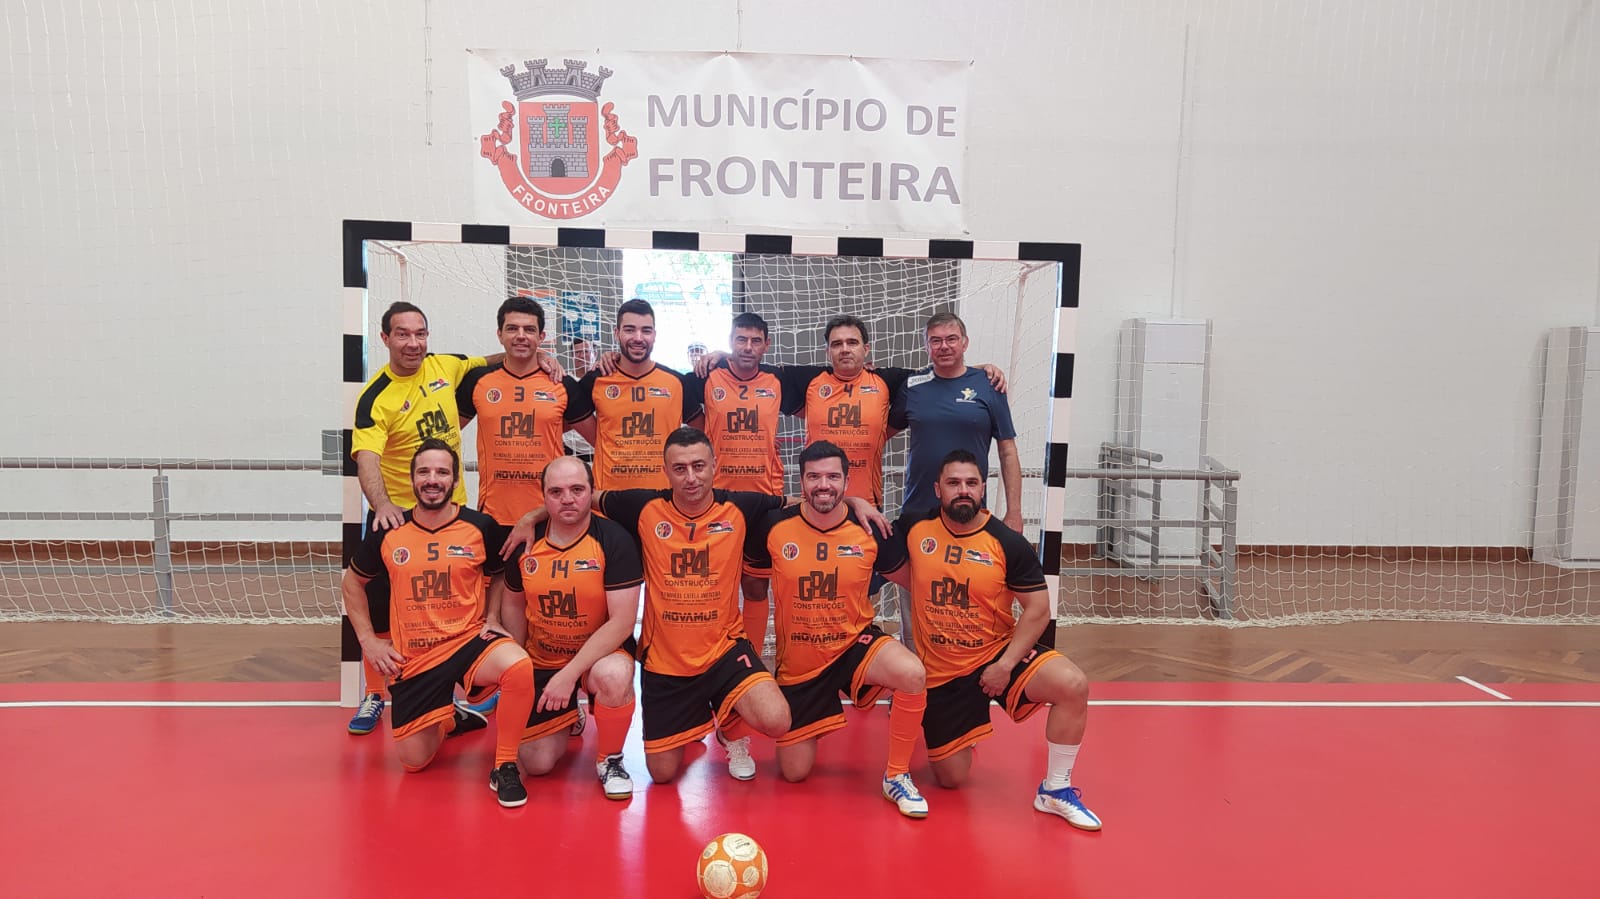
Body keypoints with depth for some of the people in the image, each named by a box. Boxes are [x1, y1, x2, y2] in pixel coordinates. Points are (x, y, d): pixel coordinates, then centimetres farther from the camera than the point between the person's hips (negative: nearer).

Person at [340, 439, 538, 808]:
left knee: (518, 665, -36)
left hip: (469, 642, -2)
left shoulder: (480, 527, -7)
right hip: (413, 658, 3)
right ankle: (450, 718, 41)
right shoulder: (388, 533, -2)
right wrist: (368, 640, 7)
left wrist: (493, 619, -6)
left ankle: (504, 767, -15)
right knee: (414, 760, 6)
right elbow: (352, 582, 15)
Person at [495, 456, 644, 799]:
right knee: (536, 763, 0)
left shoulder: (614, 540, -20)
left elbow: (622, 621, -22)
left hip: (600, 652, -3)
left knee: (614, 676, -39)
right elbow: (512, 603, 10)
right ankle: (567, 717, 35)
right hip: (541, 660, 4)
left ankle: (610, 760, -9)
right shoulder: (527, 541, -7)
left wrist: (571, 673, -27)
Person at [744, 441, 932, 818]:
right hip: (797, 660, 1)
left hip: (854, 643, 0)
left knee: (912, 674, -33)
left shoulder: (869, 530, -12)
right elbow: (754, 587, 2)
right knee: (794, 773, 6)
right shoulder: (774, 527, -13)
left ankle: (896, 775, -9)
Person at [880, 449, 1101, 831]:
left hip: (998, 655, 0)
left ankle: (1055, 791, -8)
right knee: (951, 779, 5)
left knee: (1073, 685, -28)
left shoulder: (1008, 543, -11)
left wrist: (1006, 664, -17)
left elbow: (1038, 609, -9)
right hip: (939, 670, 1)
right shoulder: (915, 530, -7)